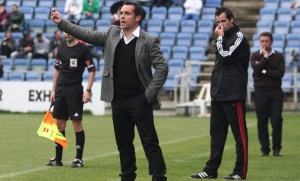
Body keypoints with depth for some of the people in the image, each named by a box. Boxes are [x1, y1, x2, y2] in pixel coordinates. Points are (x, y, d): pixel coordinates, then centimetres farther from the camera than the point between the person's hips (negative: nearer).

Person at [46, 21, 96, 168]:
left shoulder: (83, 49, -6)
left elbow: (92, 70, -7)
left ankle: (79, 159, -1)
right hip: (61, 89, 6)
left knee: (77, 123, -6)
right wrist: (53, 90, 15)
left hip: (75, 89, -6)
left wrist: (88, 90, -14)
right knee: (60, 123, 7)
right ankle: (58, 158, 14)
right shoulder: (61, 48, 11)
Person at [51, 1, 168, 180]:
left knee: (150, 142, -3)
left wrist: (150, 94, -13)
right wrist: (62, 22, 3)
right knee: (124, 143, 12)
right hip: (118, 101, 5)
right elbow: (88, 35, 10)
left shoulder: (149, 41, -7)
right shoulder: (112, 34, 8)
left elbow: (162, 68, -9)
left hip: (140, 100, -5)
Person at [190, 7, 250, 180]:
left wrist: (220, 38, -6)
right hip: (218, 95, 9)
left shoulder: (239, 38, -5)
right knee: (216, 133, 9)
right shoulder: (223, 38, 18)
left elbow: (226, 57, -16)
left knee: (239, 133, -4)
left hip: (233, 95, -9)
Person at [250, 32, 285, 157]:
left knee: (277, 120, -5)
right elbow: (256, 69, -13)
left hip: (276, 91, 0)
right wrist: (265, 56, -10)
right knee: (262, 122, 1)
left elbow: (280, 73, -9)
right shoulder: (255, 56, 5)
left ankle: (277, 148, 4)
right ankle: (264, 149, 8)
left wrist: (264, 72, -9)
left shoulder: (279, 56, 5)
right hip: (260, 91, 0)